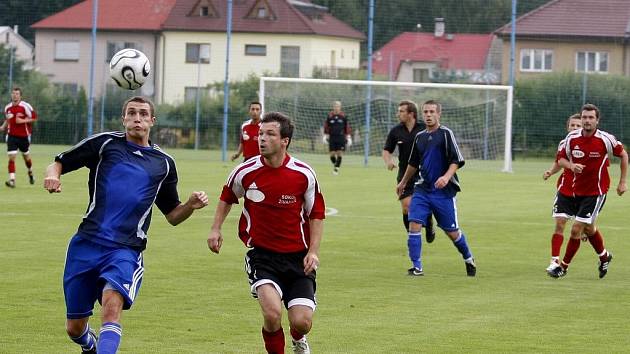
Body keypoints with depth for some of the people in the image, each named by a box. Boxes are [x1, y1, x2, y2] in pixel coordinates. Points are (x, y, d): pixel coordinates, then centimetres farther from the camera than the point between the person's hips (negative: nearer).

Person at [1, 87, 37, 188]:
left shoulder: (25, 106, -11)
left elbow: (34, 118, -9)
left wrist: (23, 121, -20)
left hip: (24, 136, -2)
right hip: (12, 136, 2)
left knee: (26, 157, 15)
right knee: (11, 158, -12)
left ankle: (30, 174, 43)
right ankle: (12, 180, -16)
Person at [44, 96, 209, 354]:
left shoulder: (164, 163, 15)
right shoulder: (105, 143, 7)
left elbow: (173, 215, 22)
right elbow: (59, 163, 9)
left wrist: (191, 205, 1)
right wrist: (52, 175, -14)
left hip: (126, 250, 0)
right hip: (86, 243, 0)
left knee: (112, 305, -30)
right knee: (75, 328, 8)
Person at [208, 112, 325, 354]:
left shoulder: (304, 174, -8)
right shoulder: (245, 172, -6)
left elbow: (316, 214, 5)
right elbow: (227, 198, 15)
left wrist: (313, 251, -5)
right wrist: (216, 229, 5)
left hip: (297, 256, 1)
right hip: (261, 254, -1)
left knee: (301, 322, -8)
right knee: (272, 313, -25)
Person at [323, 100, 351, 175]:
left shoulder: (343, 116, 2)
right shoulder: (330, 116, 3)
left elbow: (347, 127, 6)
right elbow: (326, 127, 10)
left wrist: (348, 138, 4)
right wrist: (325, 136, 4)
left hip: (341, 137, -1)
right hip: (332, 137, 1)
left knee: (340, 153, -7)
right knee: (332, 154, -1)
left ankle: (337, 168, 1)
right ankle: (335, 164, 27)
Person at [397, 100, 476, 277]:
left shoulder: (445, 134, -6)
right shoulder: (419, 137, 11)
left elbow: (456, 161, -10)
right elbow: (413, 164, 25)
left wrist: (446, 177, -25)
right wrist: (403, 182, 34)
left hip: (444, 191, -5)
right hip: (422, 189, 5)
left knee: (452, 231, 3)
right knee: (414, 224, -12)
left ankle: (468, 259, 28)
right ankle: (416, 267, -8)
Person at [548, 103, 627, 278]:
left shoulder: (605, 139, -16)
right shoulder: (572, 138, -7)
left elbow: (623, 155, 0)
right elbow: (561, 159, 5)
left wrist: (622, 182, 1)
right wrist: (571, 166, -18)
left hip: (597, 191, -5)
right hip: (577, 190, 5)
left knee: (576, 229, -12)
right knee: (588, 228, 22)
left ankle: (563, 266, 2)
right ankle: (604, 256, 47)